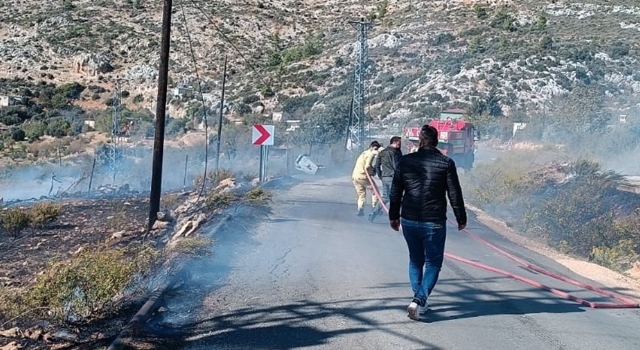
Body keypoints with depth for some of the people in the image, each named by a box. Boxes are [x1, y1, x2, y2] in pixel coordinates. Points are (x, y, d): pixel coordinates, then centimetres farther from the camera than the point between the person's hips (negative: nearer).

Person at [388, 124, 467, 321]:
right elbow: (454, 194, -3)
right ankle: (419, 300, -8)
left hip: (409, 220, 3)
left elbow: (395, 191, 5)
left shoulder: (406, 161, 0)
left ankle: (419, 300, 24)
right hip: (434, 222, -3)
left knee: (415, 260, 19)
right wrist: (461, 218, 9)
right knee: (433, 263, 8)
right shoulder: (446, 163, -6)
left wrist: (393, 215, 15)